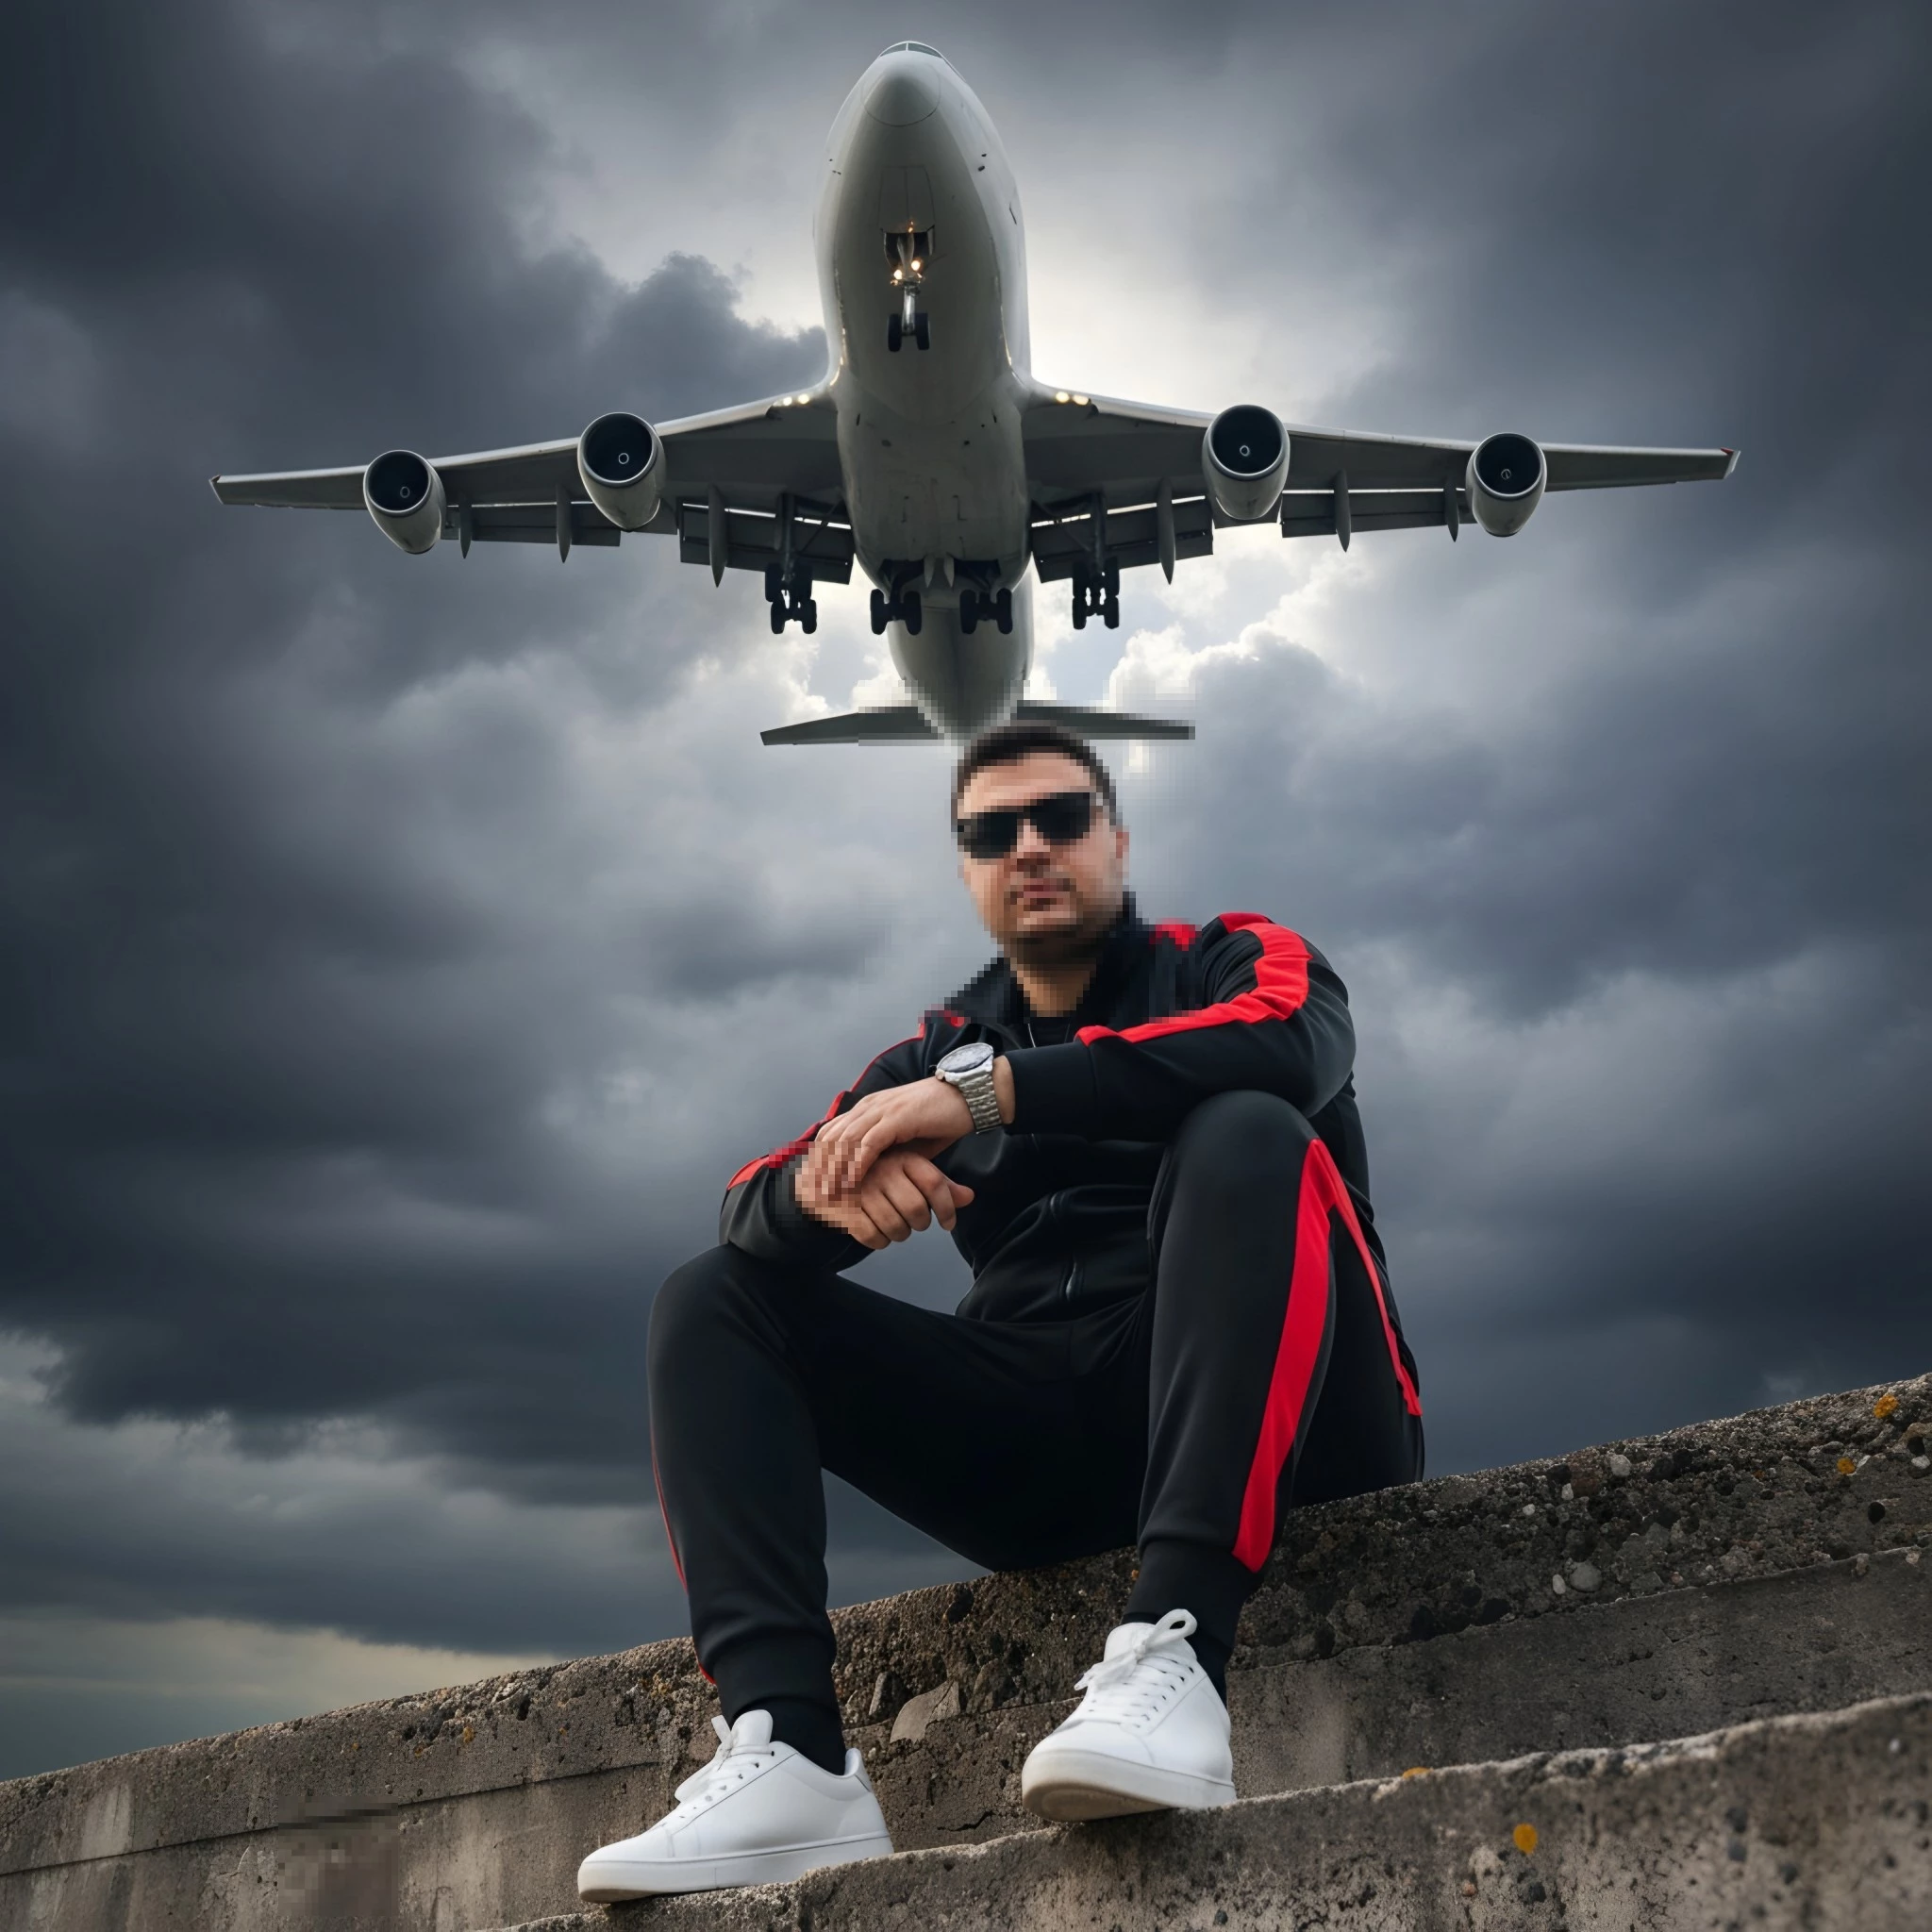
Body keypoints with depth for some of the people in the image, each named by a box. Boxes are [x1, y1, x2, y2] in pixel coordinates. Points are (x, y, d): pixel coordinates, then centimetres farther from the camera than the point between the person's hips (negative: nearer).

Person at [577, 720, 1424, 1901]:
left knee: (1244, 1138, -29)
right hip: (1050, 1450, 4)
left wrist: (992, 1092, -23)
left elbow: (1294, 1045, -19)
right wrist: (824, 1182, -20)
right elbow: (751, 1212, 5)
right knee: (715, 1299, -5)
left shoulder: (1235, 962, 7)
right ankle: (788, 1753, -26)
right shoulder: (937, 1054, 17)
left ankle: (1175, 1653, -42)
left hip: (1283, 1426, -4)